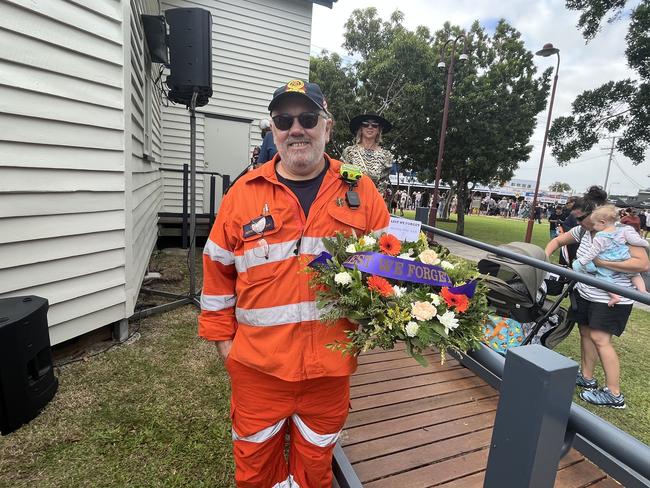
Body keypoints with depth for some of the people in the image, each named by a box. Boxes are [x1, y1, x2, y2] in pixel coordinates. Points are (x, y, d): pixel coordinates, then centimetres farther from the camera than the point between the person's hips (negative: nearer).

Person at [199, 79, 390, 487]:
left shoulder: (360, 190, -3)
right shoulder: (243, 193, -3)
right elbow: (218, 272, 3)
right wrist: (222, 338, 5)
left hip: (331, 363, 1)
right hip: (257, 362, 1)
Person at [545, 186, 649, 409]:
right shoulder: (584, 230, 3)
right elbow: (558, 240, 15)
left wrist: (602, 262, -27)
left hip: (611, 299, -7)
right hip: (584, 293, 7)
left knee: (600, 338, -9)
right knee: (586, 333, 13)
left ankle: (614, 394, 2)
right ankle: (587, 378, 27)